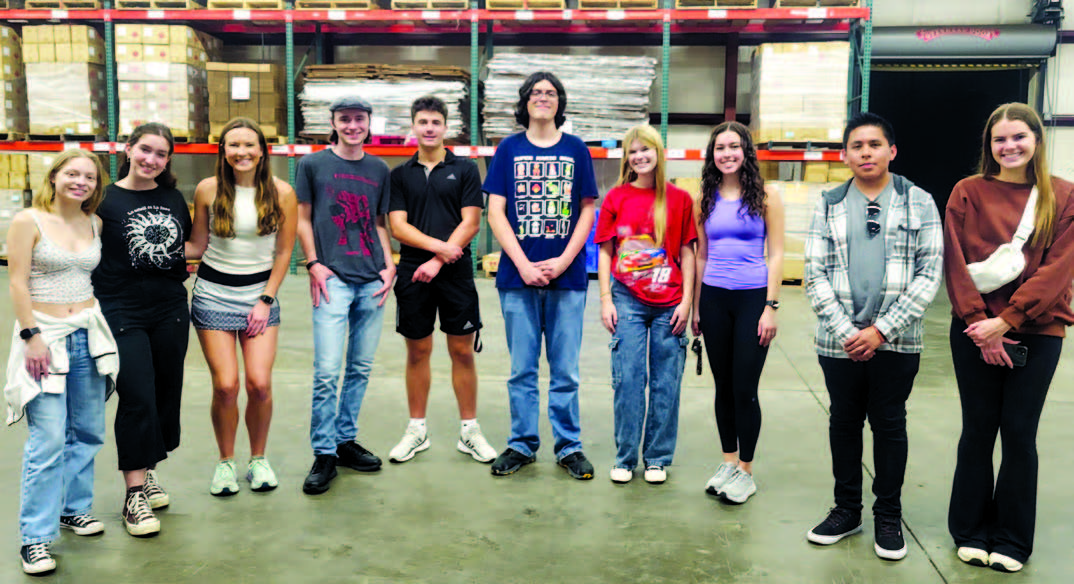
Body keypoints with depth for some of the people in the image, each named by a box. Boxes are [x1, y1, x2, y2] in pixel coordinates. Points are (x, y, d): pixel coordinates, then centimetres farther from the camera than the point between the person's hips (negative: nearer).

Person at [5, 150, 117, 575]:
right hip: (45, 334, -5)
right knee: (48, 440, -9)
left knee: (86, 432, 11)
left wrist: (102, 328, 13)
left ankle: (73, 509, 29)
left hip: (88, 334, 6)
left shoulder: (95, 225, 10)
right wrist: (32, 335, -15)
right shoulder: (28, 222, -5)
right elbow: (18, 283, -8)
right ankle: (35, 537, -1)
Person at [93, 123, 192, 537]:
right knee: (137, 398, -8)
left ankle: (148, 471, 27)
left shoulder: (174, 199, 10)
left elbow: (191, 243, 24)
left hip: (171, 309, 5)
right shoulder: (106, 200, -3)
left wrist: (185, 265, 7)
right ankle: (135, 494, 0)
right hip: (122, 312, -5)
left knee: (166, 393, 9)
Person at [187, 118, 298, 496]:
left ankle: (258, 460, 15)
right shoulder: (208, 190, -2)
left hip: (261, 293, 0)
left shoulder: (281, 193, -3)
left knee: (260, 383, -9)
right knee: (225, 385, -7)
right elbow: (198, 246, 5)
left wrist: (265, 299, -3)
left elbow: (284, 253, 1)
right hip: (213, 293, 0)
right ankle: (225, 462, 16)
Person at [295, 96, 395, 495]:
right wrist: (313, 264, -5)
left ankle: (346, 440, 23)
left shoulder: (379, 170, 14)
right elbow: (303, 219, 6)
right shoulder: (313, 164, 5)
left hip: (373, 281, 4)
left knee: (361, 367, 9)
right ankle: (324, 454, 2)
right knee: (326, 371, -8)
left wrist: (389, 265, 6)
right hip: (333, 278, -4)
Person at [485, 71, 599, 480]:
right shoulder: (509, 149, 5)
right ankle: (522, 444, 21)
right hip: (517, 276, 0)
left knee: (565, 370, 6)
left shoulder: (576, 149, 6)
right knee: (522, 369, 8)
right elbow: (495, 212, 1)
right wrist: (524, 265, -9)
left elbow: (587, 211, 5)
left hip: (567, 276, 0)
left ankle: (569, 446, 18)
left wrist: (563, 261, -7)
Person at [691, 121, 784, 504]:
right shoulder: (706, 199, 8)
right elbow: (701, 256, 12)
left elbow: (775, 256, -3)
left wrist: (770, 307, -10)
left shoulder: (765, 196, -1)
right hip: (714, 298, 4)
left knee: (745, 388, -2)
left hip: (752, 298, -3)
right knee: (723, 386, 11)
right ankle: (728, 462, 24)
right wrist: (696, 307, 10)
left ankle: (745, 471, 12)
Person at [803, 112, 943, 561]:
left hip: (897, 341, -1)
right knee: (844, 422, 12)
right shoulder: (829, 205, 5)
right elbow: (815, 274, 0)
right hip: (839, 340, 2)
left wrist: (881, 330, -12)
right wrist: (845, 330, -11)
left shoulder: (919, 203, 1)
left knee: (889, 424, 9)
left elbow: (929, 275, -4)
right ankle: (847, 509, 27)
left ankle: (888, 516, 24)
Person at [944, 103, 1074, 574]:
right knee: (978, 429, 8)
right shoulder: (969, 192, 1)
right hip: (975, 331, 0)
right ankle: (972, 531, 22)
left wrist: (1006, 320, -14)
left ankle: (1013, 539, 20)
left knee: (1020, 433, 5)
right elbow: (956, 263, -3)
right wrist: (979, 325, -11)